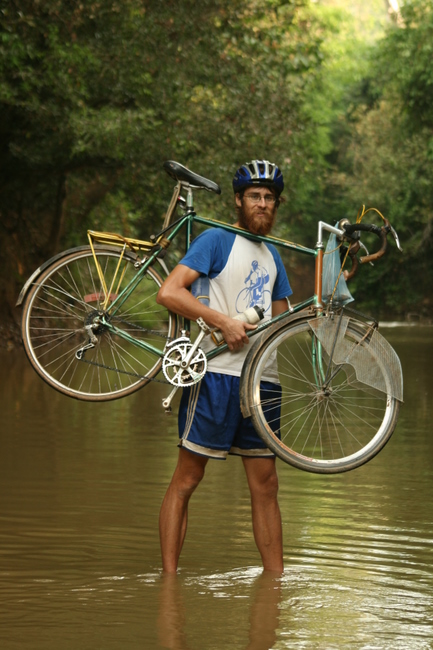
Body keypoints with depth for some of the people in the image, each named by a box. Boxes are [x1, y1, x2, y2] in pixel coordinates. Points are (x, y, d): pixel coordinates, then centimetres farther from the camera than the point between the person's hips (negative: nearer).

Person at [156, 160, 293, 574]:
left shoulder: (271, 255, 20)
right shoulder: (218, 240, -3)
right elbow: (168, 293, -14)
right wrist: (223, 321, -16)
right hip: (217, 373, -7)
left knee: (265, 484, 8)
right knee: (186, 480, -3)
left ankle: (275, 576, 13)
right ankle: (168, 577, 0)